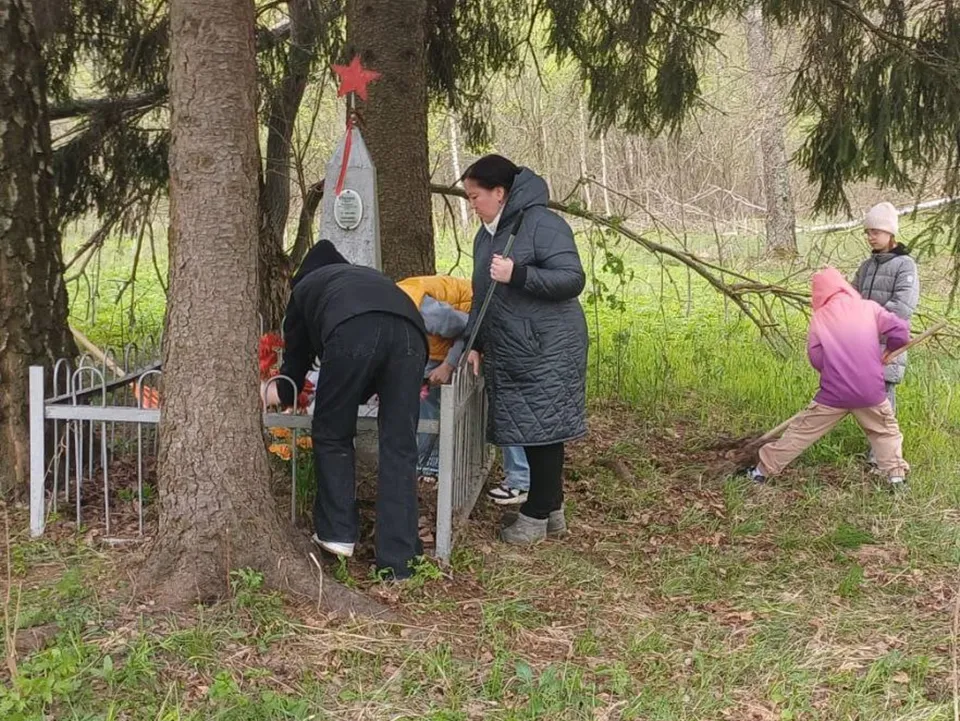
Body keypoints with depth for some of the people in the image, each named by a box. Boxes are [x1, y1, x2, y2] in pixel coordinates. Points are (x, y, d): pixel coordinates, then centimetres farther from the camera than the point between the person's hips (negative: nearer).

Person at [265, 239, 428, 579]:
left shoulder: (306, 286, 37)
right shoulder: (371, 277, 46)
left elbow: (297, 351, 44)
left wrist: (285, 394, 65)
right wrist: (359, 393, 65)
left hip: (353, 329, -3)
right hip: (409, 329, 3)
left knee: (332, 436, 18)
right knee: (399, 447, 7)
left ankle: (338, 533, 22)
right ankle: (398, 561, 7)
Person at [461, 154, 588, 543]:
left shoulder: (541, 224, -12)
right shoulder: (485, 236, 15)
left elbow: (573, 279, -19)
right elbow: (481, 295, 21)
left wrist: (518, 274, -26)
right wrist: (475, 344, 11)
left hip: (548, 350, -8)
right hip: (509, 352, 8)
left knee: (542, 431, -2)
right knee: (531, 430, 11)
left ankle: (538, 514, 6)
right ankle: (550, 508, 22)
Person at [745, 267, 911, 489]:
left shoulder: (820, 317, 0)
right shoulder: (868, 308, 0)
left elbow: (816, 358, -1)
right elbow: (900, 330, -3)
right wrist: (887, 351, 16)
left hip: (834, 393, 0)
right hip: (871, 391, 0)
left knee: (802, 431, 12)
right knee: (886, 431, 23)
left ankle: (764, 468, 17)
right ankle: (896, 474, 15)